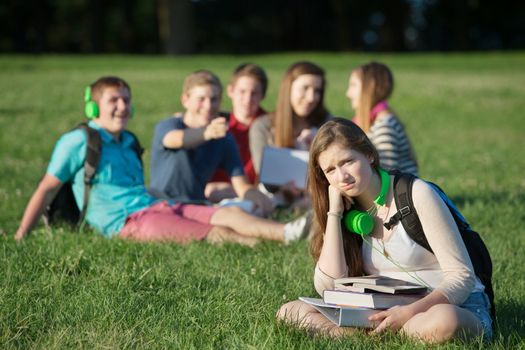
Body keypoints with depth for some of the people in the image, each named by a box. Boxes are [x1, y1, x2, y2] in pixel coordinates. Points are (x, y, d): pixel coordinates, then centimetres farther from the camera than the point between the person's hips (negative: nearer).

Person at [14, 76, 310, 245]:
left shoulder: (128, 143, 24)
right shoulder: (78, 141, 1)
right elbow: (47, 190, 1)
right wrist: (20, 239, -2)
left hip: (156, 206, 8)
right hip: (125, 221, -8)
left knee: (227, 214, -16)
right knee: (213, 234, -26)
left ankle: (286, 232, -34)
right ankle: (265, 243, -41)